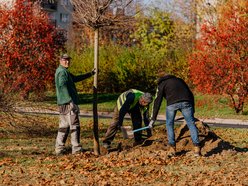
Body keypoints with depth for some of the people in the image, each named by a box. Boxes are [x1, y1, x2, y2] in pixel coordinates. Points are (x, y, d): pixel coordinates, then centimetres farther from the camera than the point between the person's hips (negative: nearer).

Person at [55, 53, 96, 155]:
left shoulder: (63, 71, 21)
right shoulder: (62, 72, -12)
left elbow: (75, 78, 32)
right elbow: (63, 86, -23)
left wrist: (90, 74, 35)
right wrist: (71, 101, -28)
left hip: (62, 104, 11)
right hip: (68, 103, -11)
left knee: (64, 126, 13)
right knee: (74, 125, -7)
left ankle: (59, 148, 13)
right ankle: (76, 148, -7)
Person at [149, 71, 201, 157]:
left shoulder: (162, 84, 20)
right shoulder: (179, 80, 32)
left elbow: (157, 102, 13)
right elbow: (190, 94, 29)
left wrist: (153, 119, 13)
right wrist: (192, 110, 34)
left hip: (172, 103, -3)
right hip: (186, 102, 3)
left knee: (169, 124, 15)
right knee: (191, 124, 7)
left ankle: (172, 148, 8)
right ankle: (196, 147, -2)